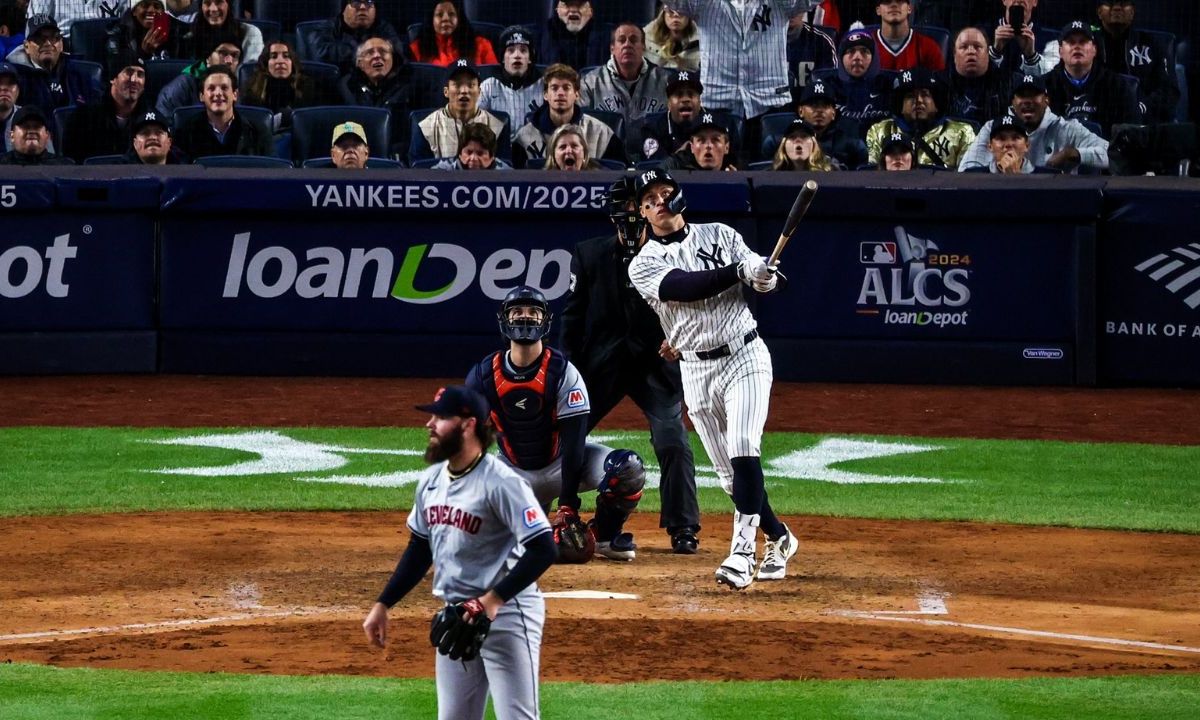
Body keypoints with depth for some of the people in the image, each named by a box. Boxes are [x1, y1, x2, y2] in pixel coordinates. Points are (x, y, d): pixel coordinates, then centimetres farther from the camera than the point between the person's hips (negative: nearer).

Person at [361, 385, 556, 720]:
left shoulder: (500, 481, -17)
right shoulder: (431, 480, 8)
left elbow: (543, 548, -22)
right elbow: (419, 549, 20)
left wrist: (494, 599, -28)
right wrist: (383, 604, 15)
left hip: (505, 614, -9)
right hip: (455, 617, 9)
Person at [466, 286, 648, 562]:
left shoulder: (563, 372, -19)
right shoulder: (484, 375, -10)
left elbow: (574, 439, -23)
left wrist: (568, 504, -29)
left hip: (562, 463, -2)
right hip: (517, 473, 2)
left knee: (628, 467, -30)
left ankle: (605, 536, -3)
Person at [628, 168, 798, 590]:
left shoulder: (719, 236, 6)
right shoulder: (644, 265, 2)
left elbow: (776, 282, 2)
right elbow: (683, 287, -18)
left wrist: (766, 278, -22)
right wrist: (741, 271, -27)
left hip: (745, 356, -2)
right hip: (697, 371, 2)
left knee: (743, 453, -20)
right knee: (730, 475, 4)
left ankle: (743, 551, -27)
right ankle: (778, 539, 26)